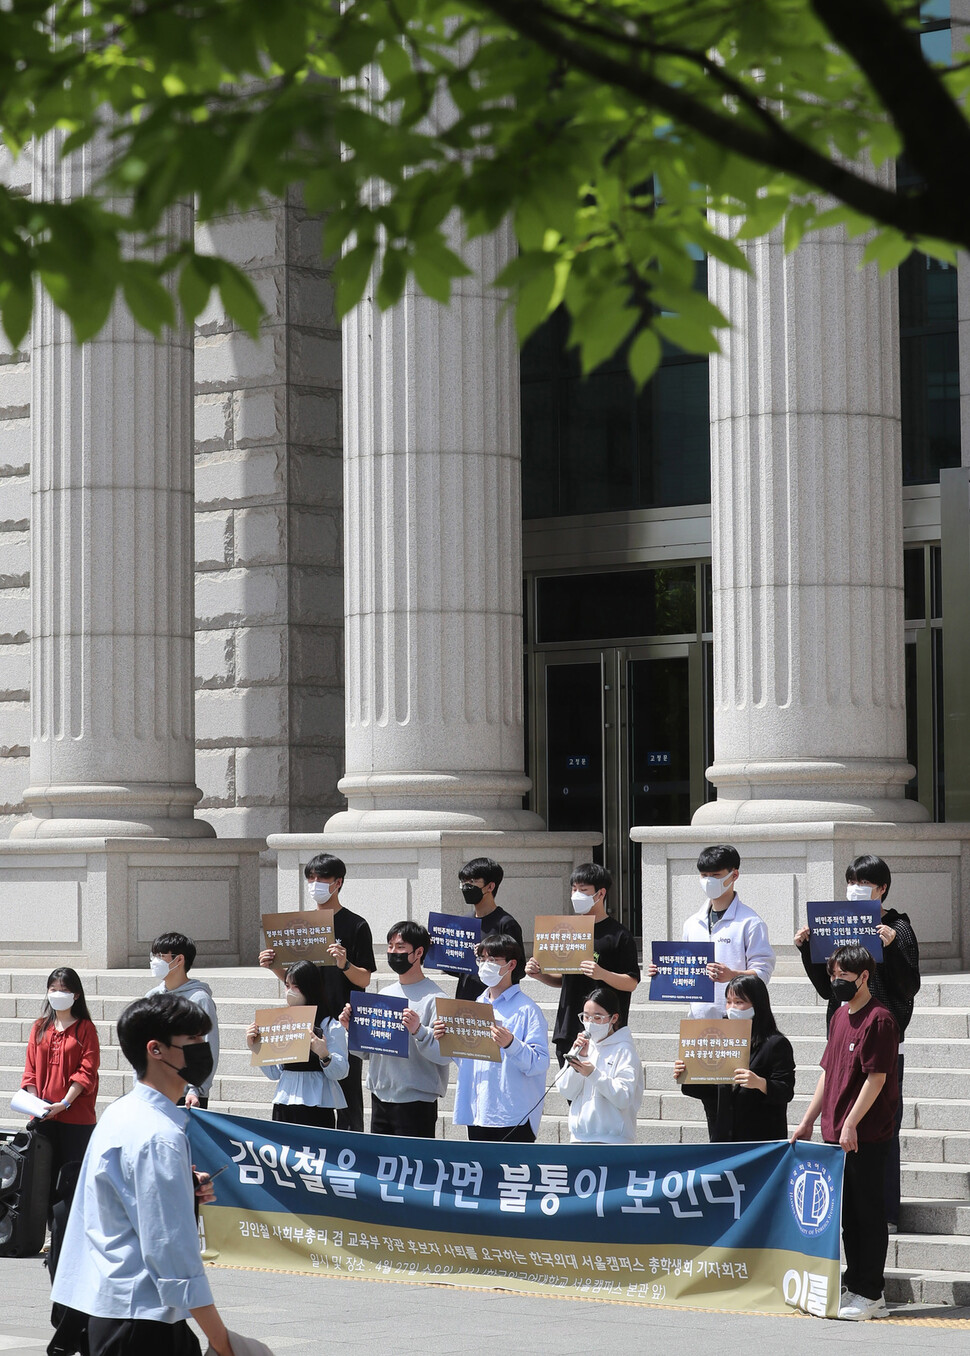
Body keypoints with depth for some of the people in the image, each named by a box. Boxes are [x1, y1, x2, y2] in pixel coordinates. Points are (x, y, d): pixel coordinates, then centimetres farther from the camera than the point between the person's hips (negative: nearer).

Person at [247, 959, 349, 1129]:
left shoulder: (330, 1026, -5)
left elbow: (340, 1072, -10)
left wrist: (324, 1055, -27)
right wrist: (256, 1049, 6)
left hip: (316, 1105, -5)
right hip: (284, 1105, 5)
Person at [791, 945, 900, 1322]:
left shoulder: (879, 1019, -11)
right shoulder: (840, 1017, 15)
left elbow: (876, 1077, -16)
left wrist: (851, 1123, -18)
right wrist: (808, 1121, 18)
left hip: (865, 1137, -8)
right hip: (835, 1135, 8)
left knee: (867, 1213, -3)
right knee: (847, 1213, 12)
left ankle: (870, 1295, 2)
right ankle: (855, 1287, 20)